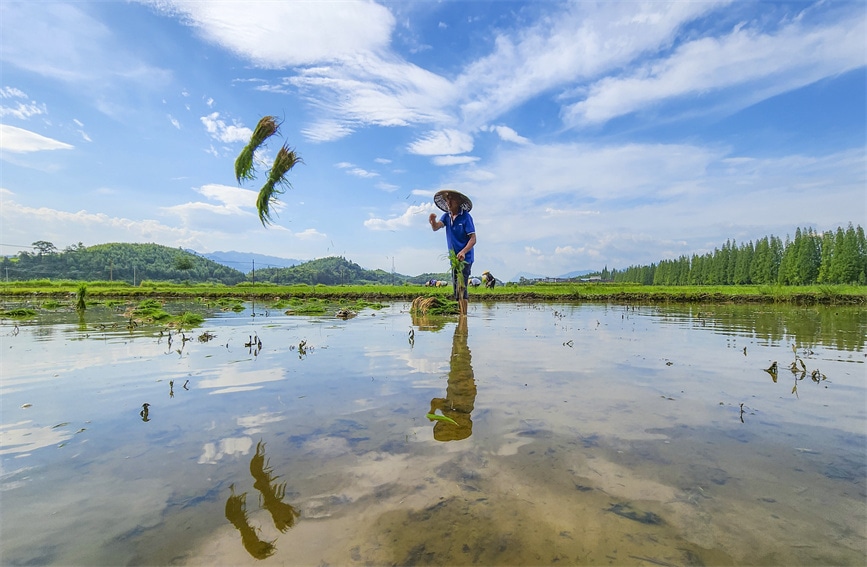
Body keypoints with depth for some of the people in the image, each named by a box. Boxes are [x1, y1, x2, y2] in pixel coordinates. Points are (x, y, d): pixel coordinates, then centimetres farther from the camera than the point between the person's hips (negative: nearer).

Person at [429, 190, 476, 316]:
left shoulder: (465, 217, -9)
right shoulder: (446, 216, 8)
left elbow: (473, 239, -13)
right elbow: (436, 228, -8)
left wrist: (463, 252, -28)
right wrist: (433, 221, -31)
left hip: (465, 258, -7)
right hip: (454, 258, 7)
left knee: (461, 287, -13)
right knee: (457, 287, 11)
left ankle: (463, 315, -10)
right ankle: (460, 313, 21)